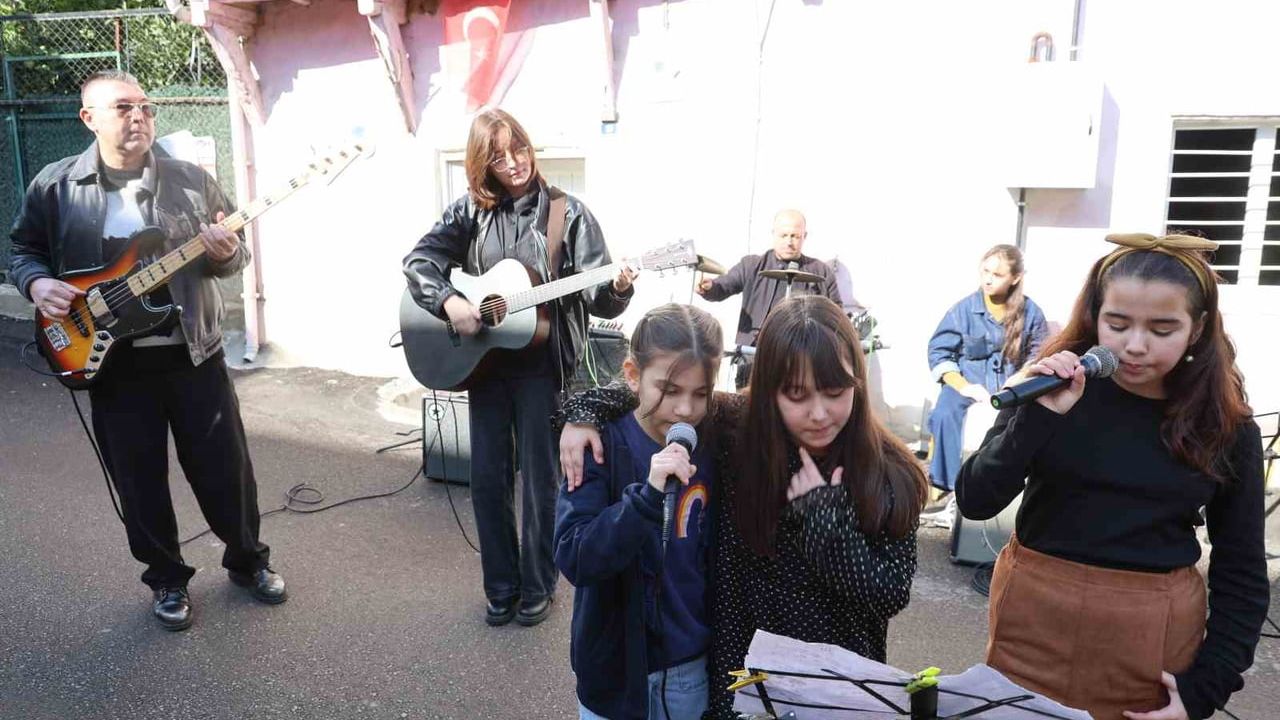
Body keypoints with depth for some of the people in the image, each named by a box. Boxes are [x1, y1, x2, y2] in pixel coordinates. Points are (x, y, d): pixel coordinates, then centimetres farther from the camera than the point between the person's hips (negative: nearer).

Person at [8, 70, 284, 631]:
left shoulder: (193, 180, 1)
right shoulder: (54, 185, 1)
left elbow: (235, 249, 6)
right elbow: (24, 248, 11)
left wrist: (227, 254, -17)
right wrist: (37, 283, -10)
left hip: (194, 353, 0)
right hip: (112, 361, 0)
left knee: (226, 468, 8)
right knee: (140, 482, 10)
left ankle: (247, 560, 30)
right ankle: (167, 579, 30)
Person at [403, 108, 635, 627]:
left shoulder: (568, 212, -5)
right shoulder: (469, 210, 3)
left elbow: (595, 295, -8)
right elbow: (418, 259, 1)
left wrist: (617, 289, -31)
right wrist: (449, 301, -16)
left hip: (542, 361, -3)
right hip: (484, 358, 3)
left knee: (539, 476, 5)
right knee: (487, 477, 9)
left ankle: (537, 586, 24)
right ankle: (500, 586, 27)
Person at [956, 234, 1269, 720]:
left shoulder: (1226, 428, -4)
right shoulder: (1050, 391, -9)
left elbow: (1242, 573, 3)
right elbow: (974, 502, -15)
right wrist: (1039, 415, -26)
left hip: (1154, 634, 1)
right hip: (1033, 614, 0)